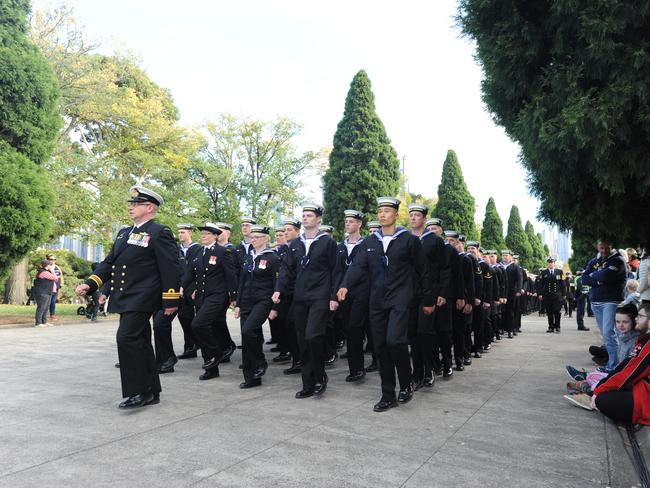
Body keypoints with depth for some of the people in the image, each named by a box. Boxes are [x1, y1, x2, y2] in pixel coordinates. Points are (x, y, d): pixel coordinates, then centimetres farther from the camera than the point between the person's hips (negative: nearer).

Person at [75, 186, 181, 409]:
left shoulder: (159, 233, -8)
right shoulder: (124, 233, 18)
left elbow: (171, 268, -12)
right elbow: (109, 263, 18)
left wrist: (170, 300, -14)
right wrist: (90, 284, 5)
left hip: (142, 298, -9)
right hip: (125, 298, 9)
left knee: (127, 338, -16)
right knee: (140, 343, 12)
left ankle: (137, 392, -6)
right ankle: (151, 392, 21)